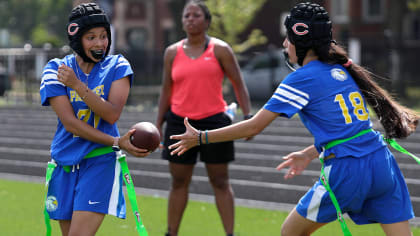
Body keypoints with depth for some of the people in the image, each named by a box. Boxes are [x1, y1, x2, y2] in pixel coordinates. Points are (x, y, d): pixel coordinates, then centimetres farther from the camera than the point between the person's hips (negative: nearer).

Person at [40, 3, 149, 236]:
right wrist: (117, 142, -18)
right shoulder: (56, 69, -1)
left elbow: (111, 115, -13)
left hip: (101, 162, -3)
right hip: (65, 164, 3)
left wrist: (78, 85, -21)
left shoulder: (117, 66, 0)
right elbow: (69, 122, -11)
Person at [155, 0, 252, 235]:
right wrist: (158, 125, 8)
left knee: (220, 182, 2)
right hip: (180, 122, 2)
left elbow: (239, 84, 1)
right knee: (179, 182, 7)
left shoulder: (220, 49, 0)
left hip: (214, 121, -2)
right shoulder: (172, 52, 7)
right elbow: (167, 91, 12)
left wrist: (248, 116, -9)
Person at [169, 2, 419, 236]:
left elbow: (254, 126, -4)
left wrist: (201, 137, 3)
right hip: (383, 166, 7)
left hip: (346, 173, -6)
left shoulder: (302, 78, -4)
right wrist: (309, 154, 28)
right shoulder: (342, 70, 16)